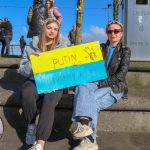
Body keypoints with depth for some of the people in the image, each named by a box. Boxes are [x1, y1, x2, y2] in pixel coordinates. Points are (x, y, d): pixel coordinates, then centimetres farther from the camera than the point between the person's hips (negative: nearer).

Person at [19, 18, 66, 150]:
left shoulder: (62, 48, 14)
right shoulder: (31, 48, 12)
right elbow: (23, 71, 7)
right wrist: (31, 60, -11)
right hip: (35, 82, 1)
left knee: (49, 101, -34)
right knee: (26, 93, -34)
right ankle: (31, 125, -7)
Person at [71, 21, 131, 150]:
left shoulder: (125, 51, 8)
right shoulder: (100, 48, 19)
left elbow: (121, 75, -4)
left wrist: (100, 83, -14)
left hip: (114, 87, -2)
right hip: (97, 84, 3)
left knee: (92, 100, -33)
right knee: (82, 87, -33)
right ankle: (85, 124, -51)